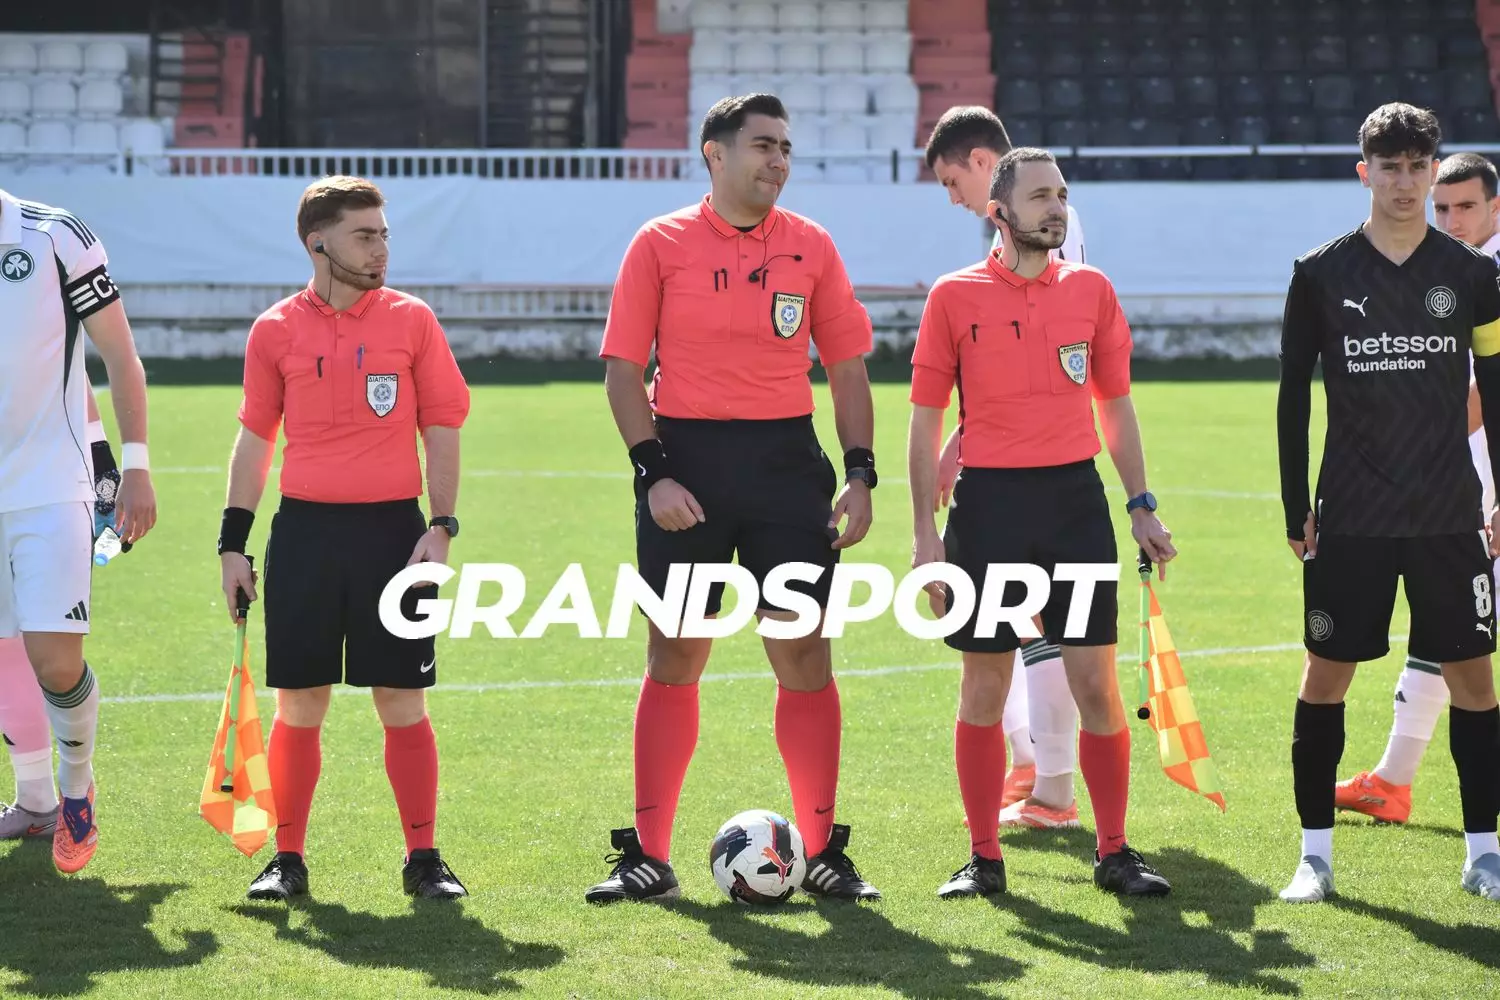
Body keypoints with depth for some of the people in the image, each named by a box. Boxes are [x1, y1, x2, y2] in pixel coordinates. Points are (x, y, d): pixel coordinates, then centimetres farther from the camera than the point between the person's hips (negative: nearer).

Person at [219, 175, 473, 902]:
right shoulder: (276, 331, 4)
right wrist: (233, 542, 6)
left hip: (392, 528, -1)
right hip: (303, 533, 1)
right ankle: (287, 858, 13)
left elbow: (441, 431, 5)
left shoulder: (412, 320, 3)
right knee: (298, 704, 3)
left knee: (403, 700, 0)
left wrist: (442, 528, -4)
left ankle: (423, 857, 7)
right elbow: (254, 439, 10)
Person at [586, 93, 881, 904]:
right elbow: (623, 365, 0)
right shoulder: (661, 244, 1)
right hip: (685, 461, -1)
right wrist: (651, 471, -10)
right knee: (674, 657, 3)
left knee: (804, 653, -1)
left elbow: (846, 364, 10)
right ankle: (648, 855, 10)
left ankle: (822, 852, 7)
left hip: (786, 458, 2)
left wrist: (860, 472, 0)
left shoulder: (811, 246, 7)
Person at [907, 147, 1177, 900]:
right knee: (984, 685, 3)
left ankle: (1114, 853, 8)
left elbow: (1115, 405, 14)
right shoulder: (955, 296, 1)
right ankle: (983, 858, 12)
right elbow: (926, 418, 3)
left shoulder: (1091, 290, 7)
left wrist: (1141, 506, 8)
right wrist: (925, 531, -1)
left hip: (1075, 497, 2)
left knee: (1096, 681, -1)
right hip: (988, 501, -2)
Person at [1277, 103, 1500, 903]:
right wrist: (1296, 510, 1)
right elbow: (1293, 396, 4)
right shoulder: (1320, 275, 0)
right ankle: (1316, 852, 10)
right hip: (1350, 519, -1)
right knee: (1325, 672, 0)